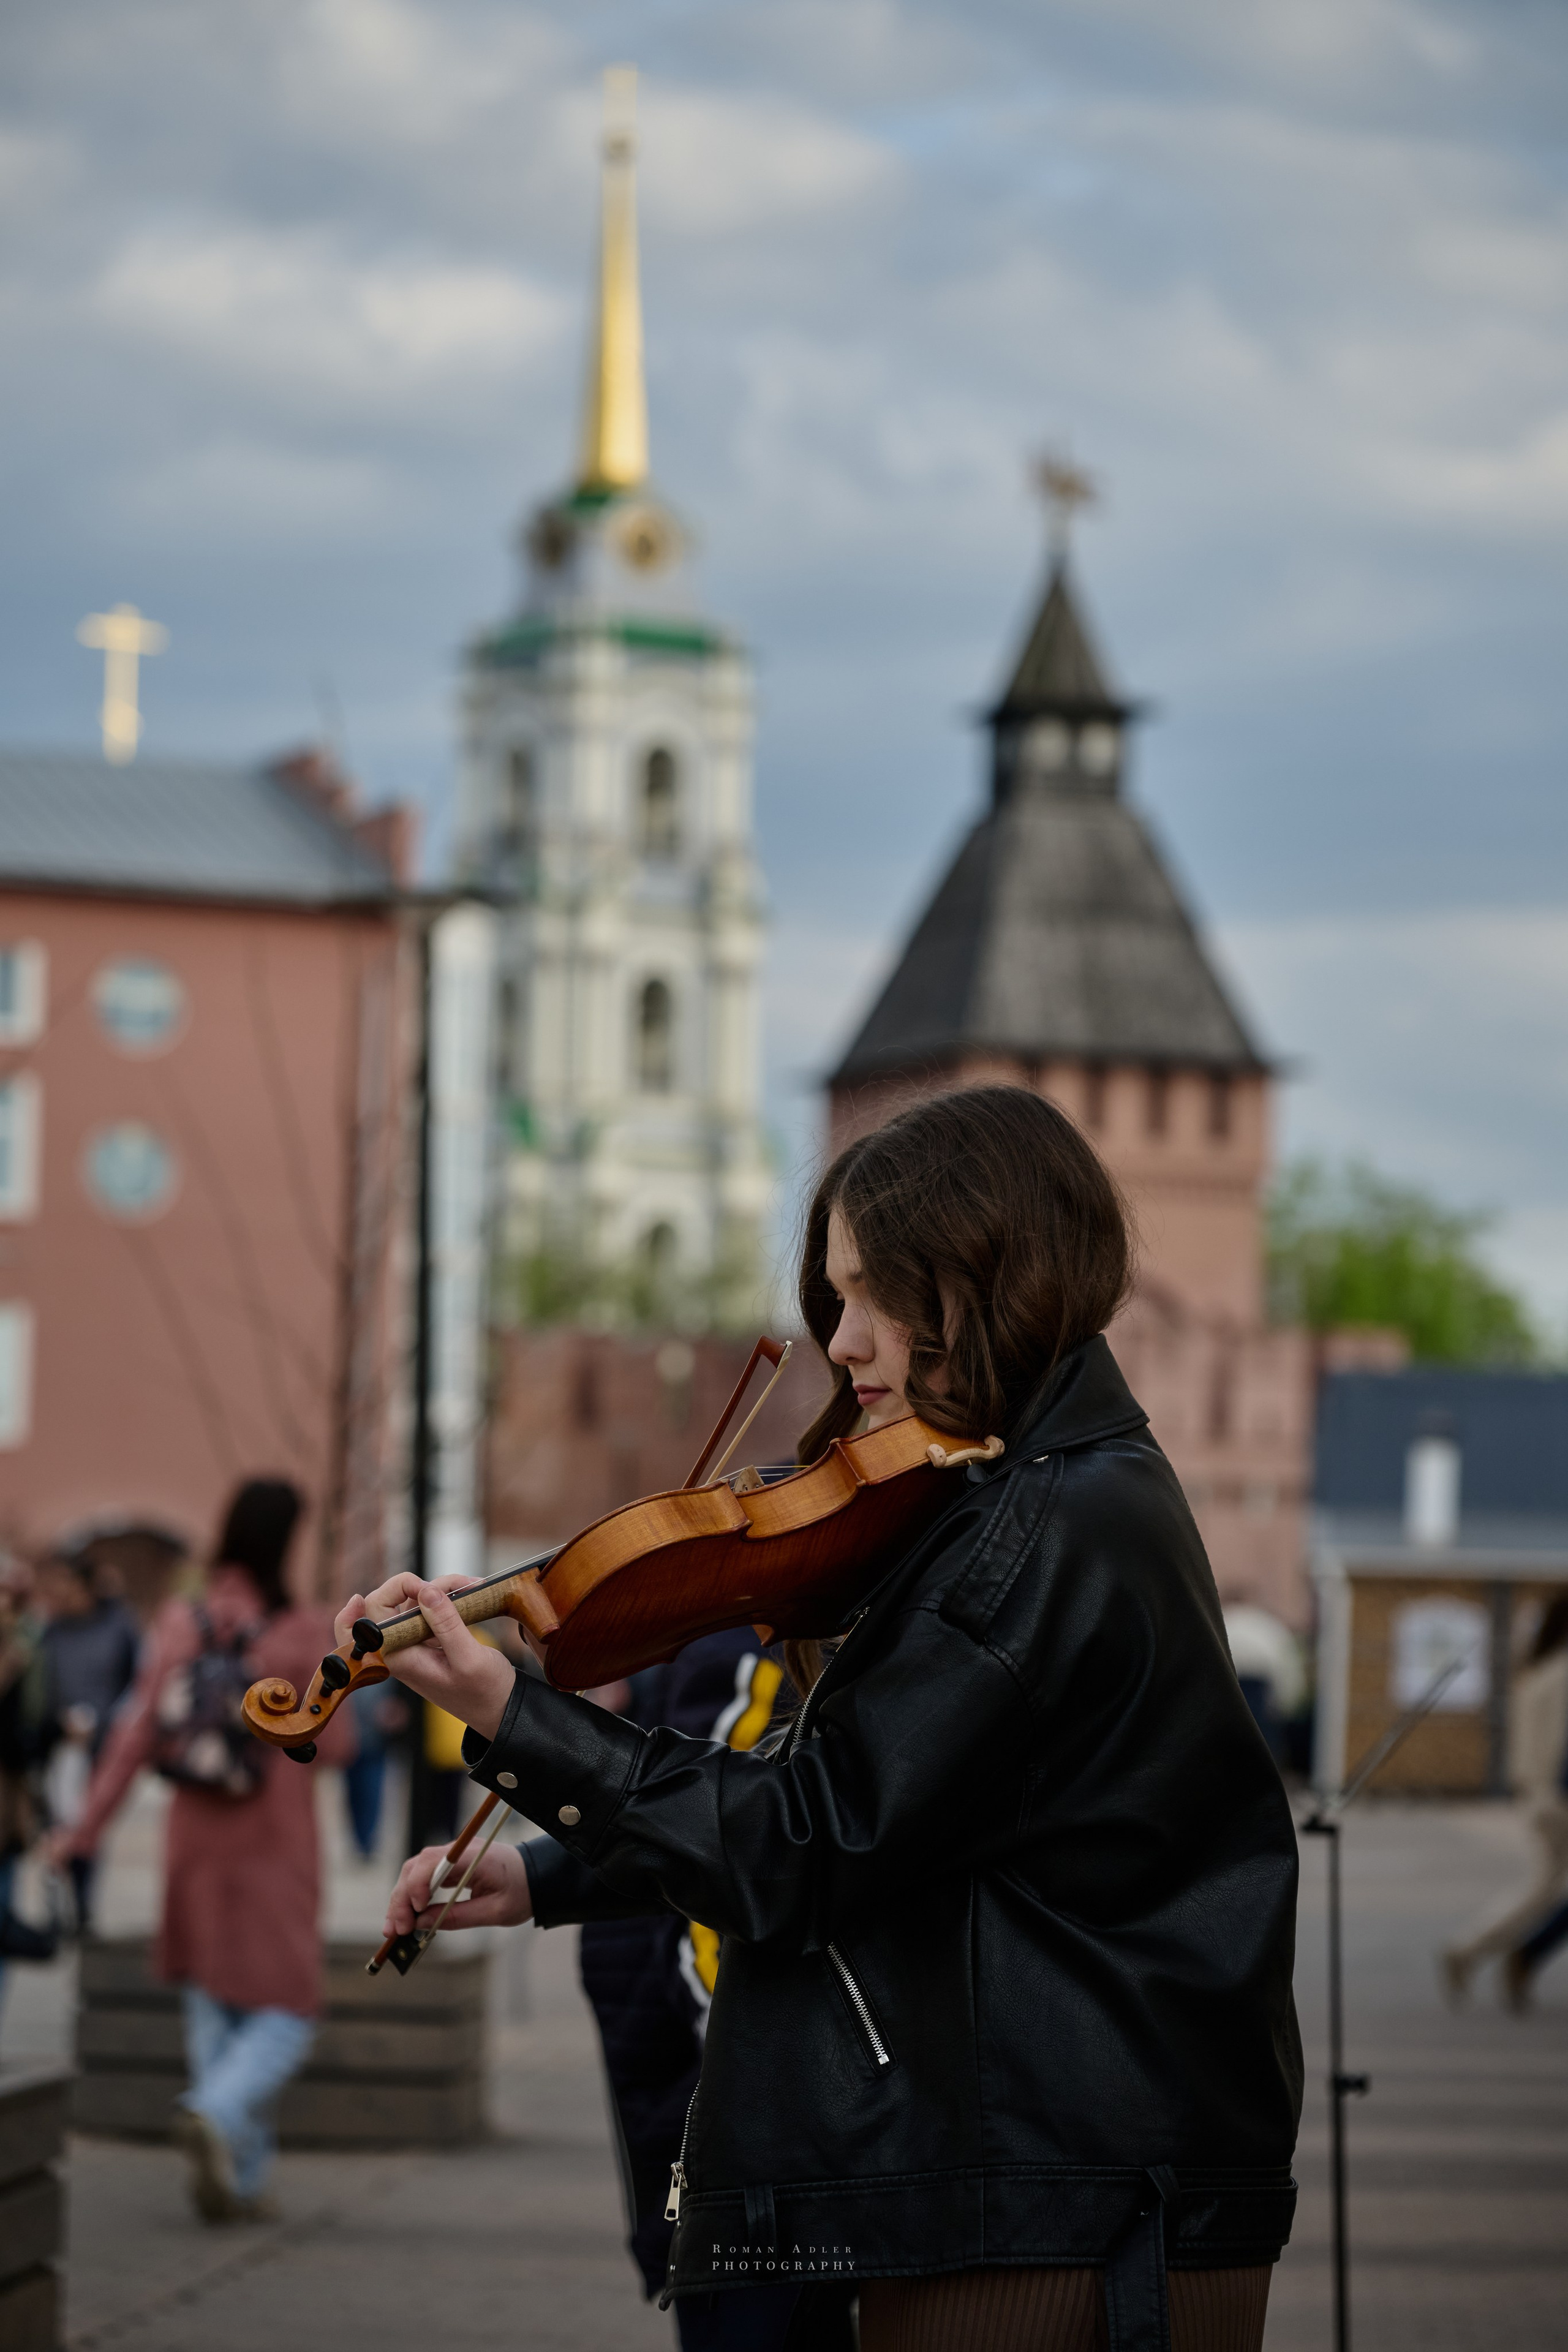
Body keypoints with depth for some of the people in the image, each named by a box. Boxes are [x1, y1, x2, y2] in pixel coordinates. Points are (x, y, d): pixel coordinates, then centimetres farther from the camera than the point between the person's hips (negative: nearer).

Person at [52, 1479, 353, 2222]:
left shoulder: (179, 1624, -4)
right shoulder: (304, 1634, -13)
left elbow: (135, 1734, -7)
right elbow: (336, 1744, -8)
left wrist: (87, 1827, -2)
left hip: (195, 1847, 4)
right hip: (275, 1852, -4)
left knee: (213, 2009, 14)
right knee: (284, 2015, 5)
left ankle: (237, 2177, 10)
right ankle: (217, 2113, -22)